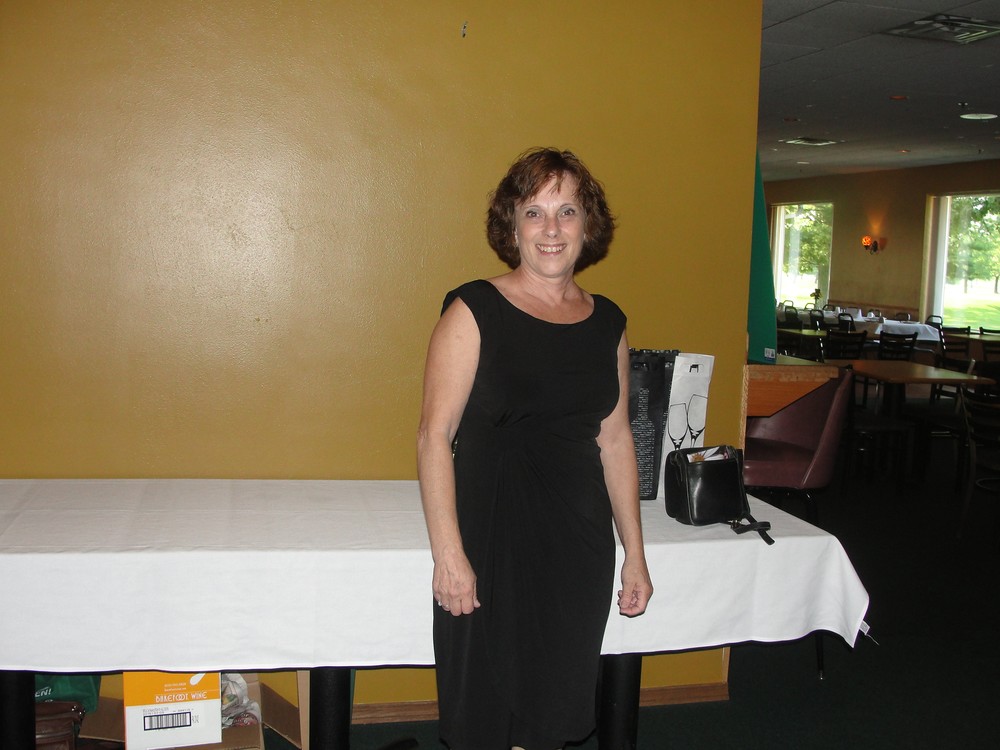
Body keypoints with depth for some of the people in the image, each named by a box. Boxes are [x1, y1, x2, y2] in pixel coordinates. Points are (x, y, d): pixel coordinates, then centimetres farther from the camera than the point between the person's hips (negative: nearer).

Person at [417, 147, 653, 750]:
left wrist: (635, 554, 12)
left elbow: (616, 440, 12)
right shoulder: (475, 311, -7)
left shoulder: (607, 323, 8)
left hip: (580, 544, 5)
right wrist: (448, 554, -17)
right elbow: (435, 435, -11)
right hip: (492, 537, -4)